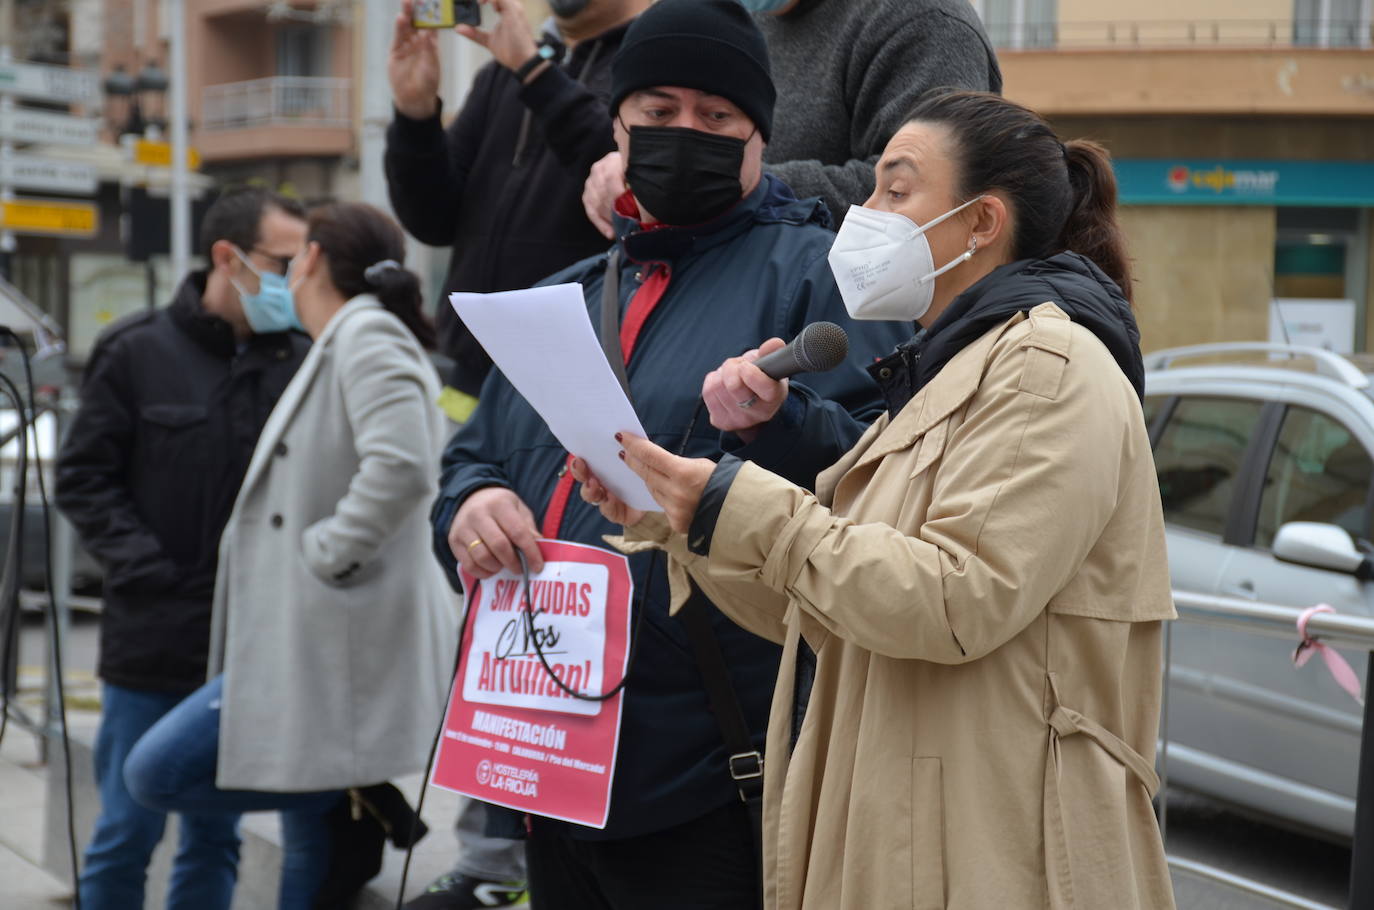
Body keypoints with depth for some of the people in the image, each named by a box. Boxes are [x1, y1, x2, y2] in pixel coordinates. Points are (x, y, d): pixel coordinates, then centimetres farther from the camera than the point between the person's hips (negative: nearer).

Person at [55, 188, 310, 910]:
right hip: (152, 642, -2)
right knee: (128, 832, 3)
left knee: (215, 836, 11)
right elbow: (84, 478, 0)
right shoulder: (137, 351, -1)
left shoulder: (301, 359, 2)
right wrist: (147, 572, -10)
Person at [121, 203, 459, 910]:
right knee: (312, 853, 13)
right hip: (313, 640, 10)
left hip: (335, 648, -10)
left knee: (154, 773, -8)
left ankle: (349, 798, -5)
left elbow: (401, 469, -29)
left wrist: (324, 555, -21)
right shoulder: (342, 346, 18)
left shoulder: (368, 336, -12)